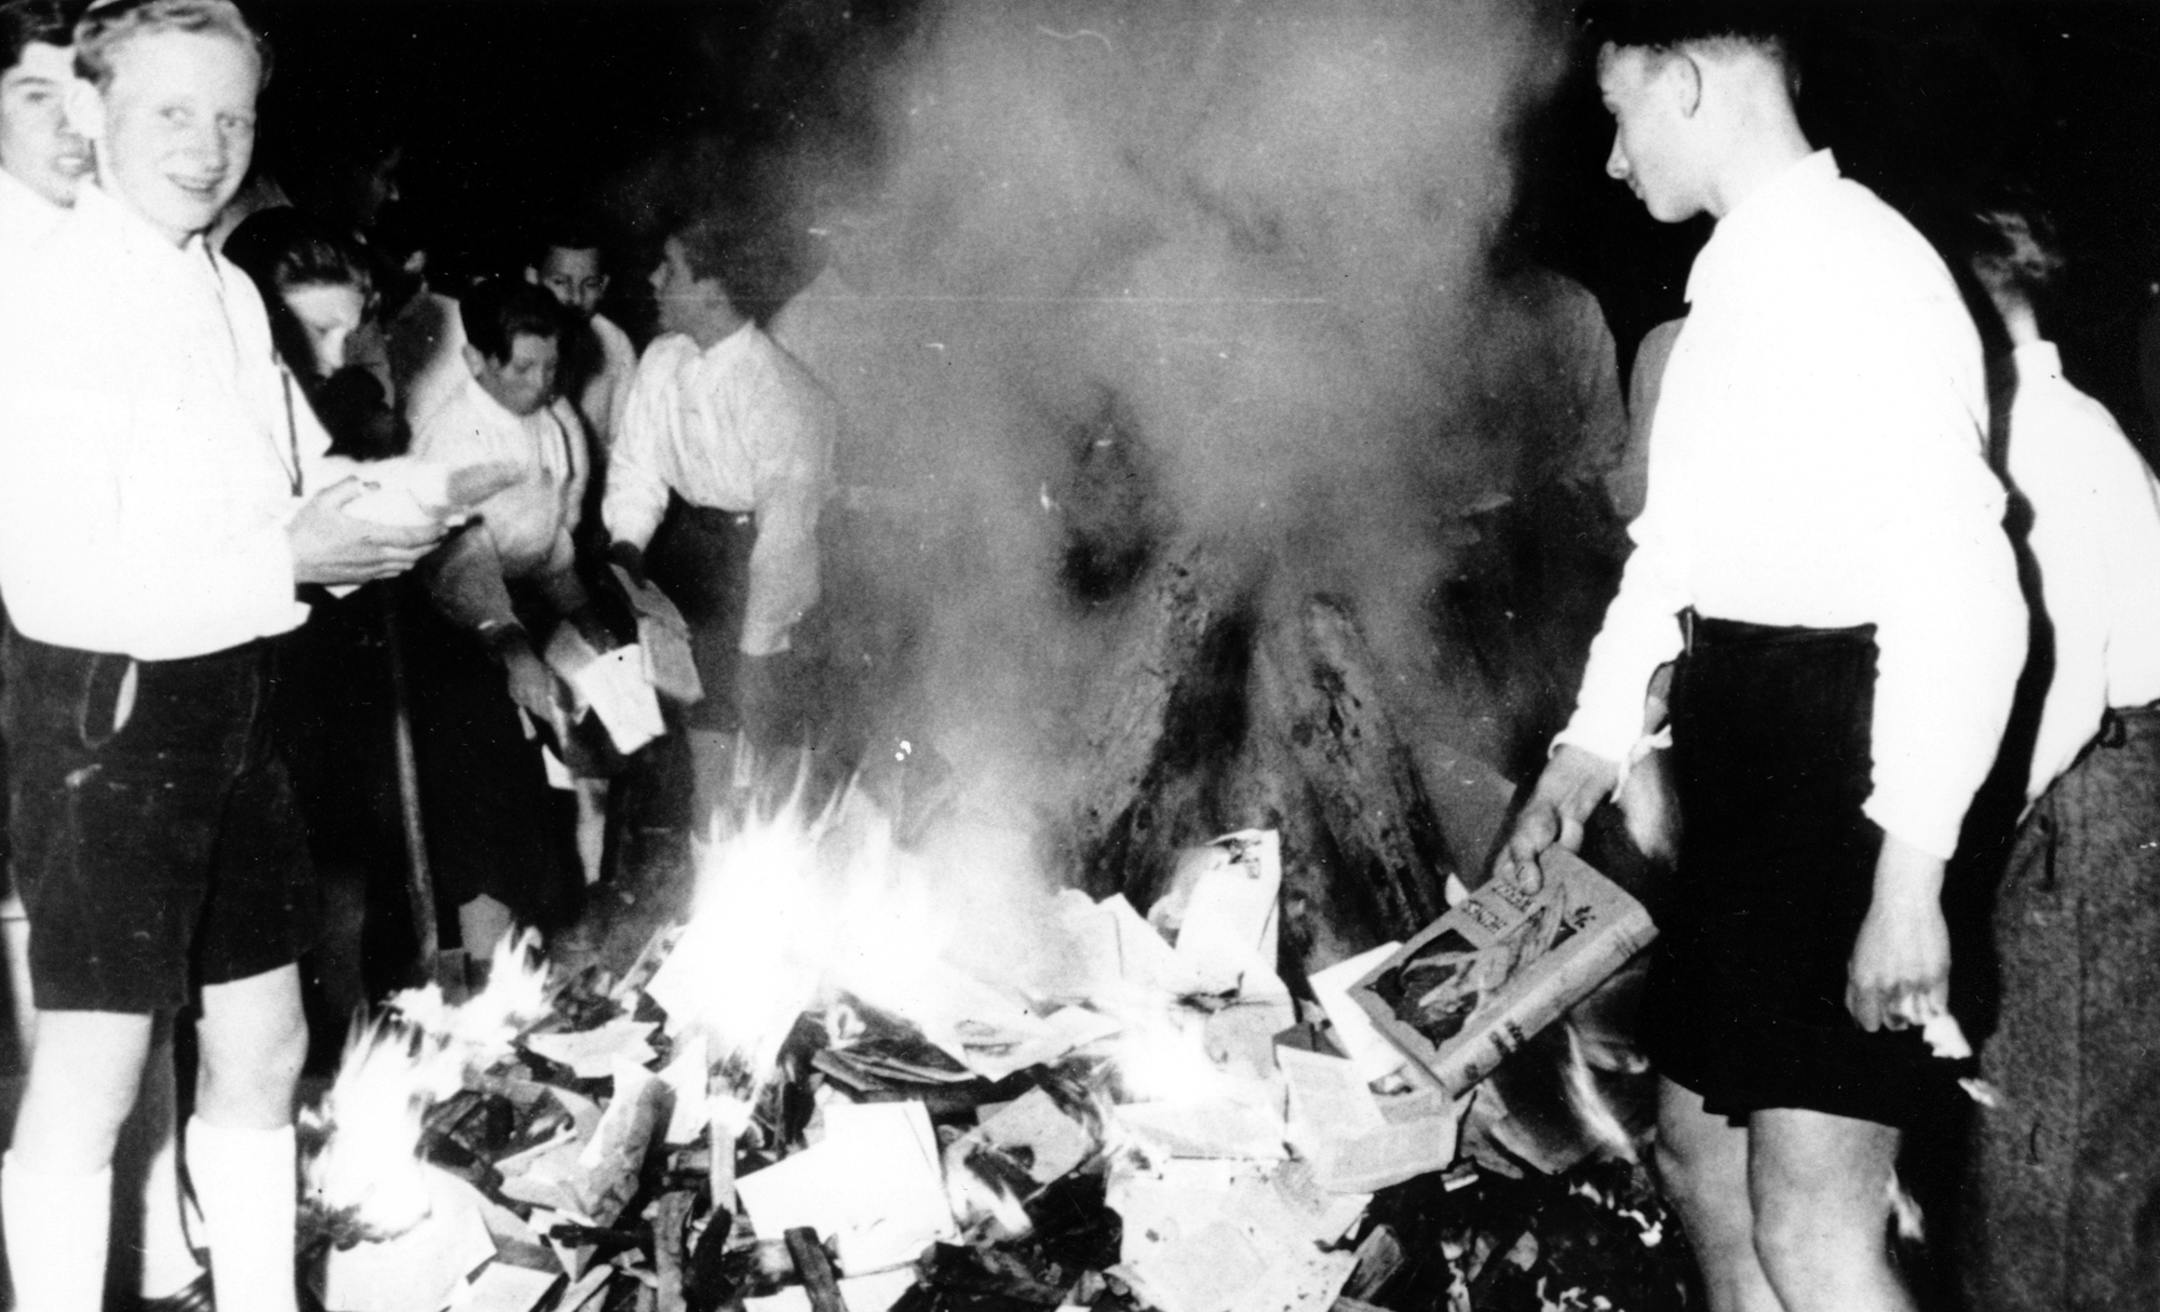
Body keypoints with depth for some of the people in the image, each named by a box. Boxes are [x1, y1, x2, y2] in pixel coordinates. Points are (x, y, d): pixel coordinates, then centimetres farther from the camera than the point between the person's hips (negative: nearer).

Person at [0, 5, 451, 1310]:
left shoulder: (231, 294, 10)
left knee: (263, 1050, 16)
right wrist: (291, 557, -21)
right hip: (107, 710, -8)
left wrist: (365, 507, -3)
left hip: (231, 700, 8)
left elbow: (287, 478, 19)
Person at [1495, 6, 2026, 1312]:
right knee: (1698, 1140, 19)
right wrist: (1589, 747, 26)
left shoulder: (1862, 263, -15)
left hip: (1851, 758, -10)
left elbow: (1962, 587, -21)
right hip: (1742, 764, 10)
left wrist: (1911, 869, -24)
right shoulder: (1736, 283, 14)